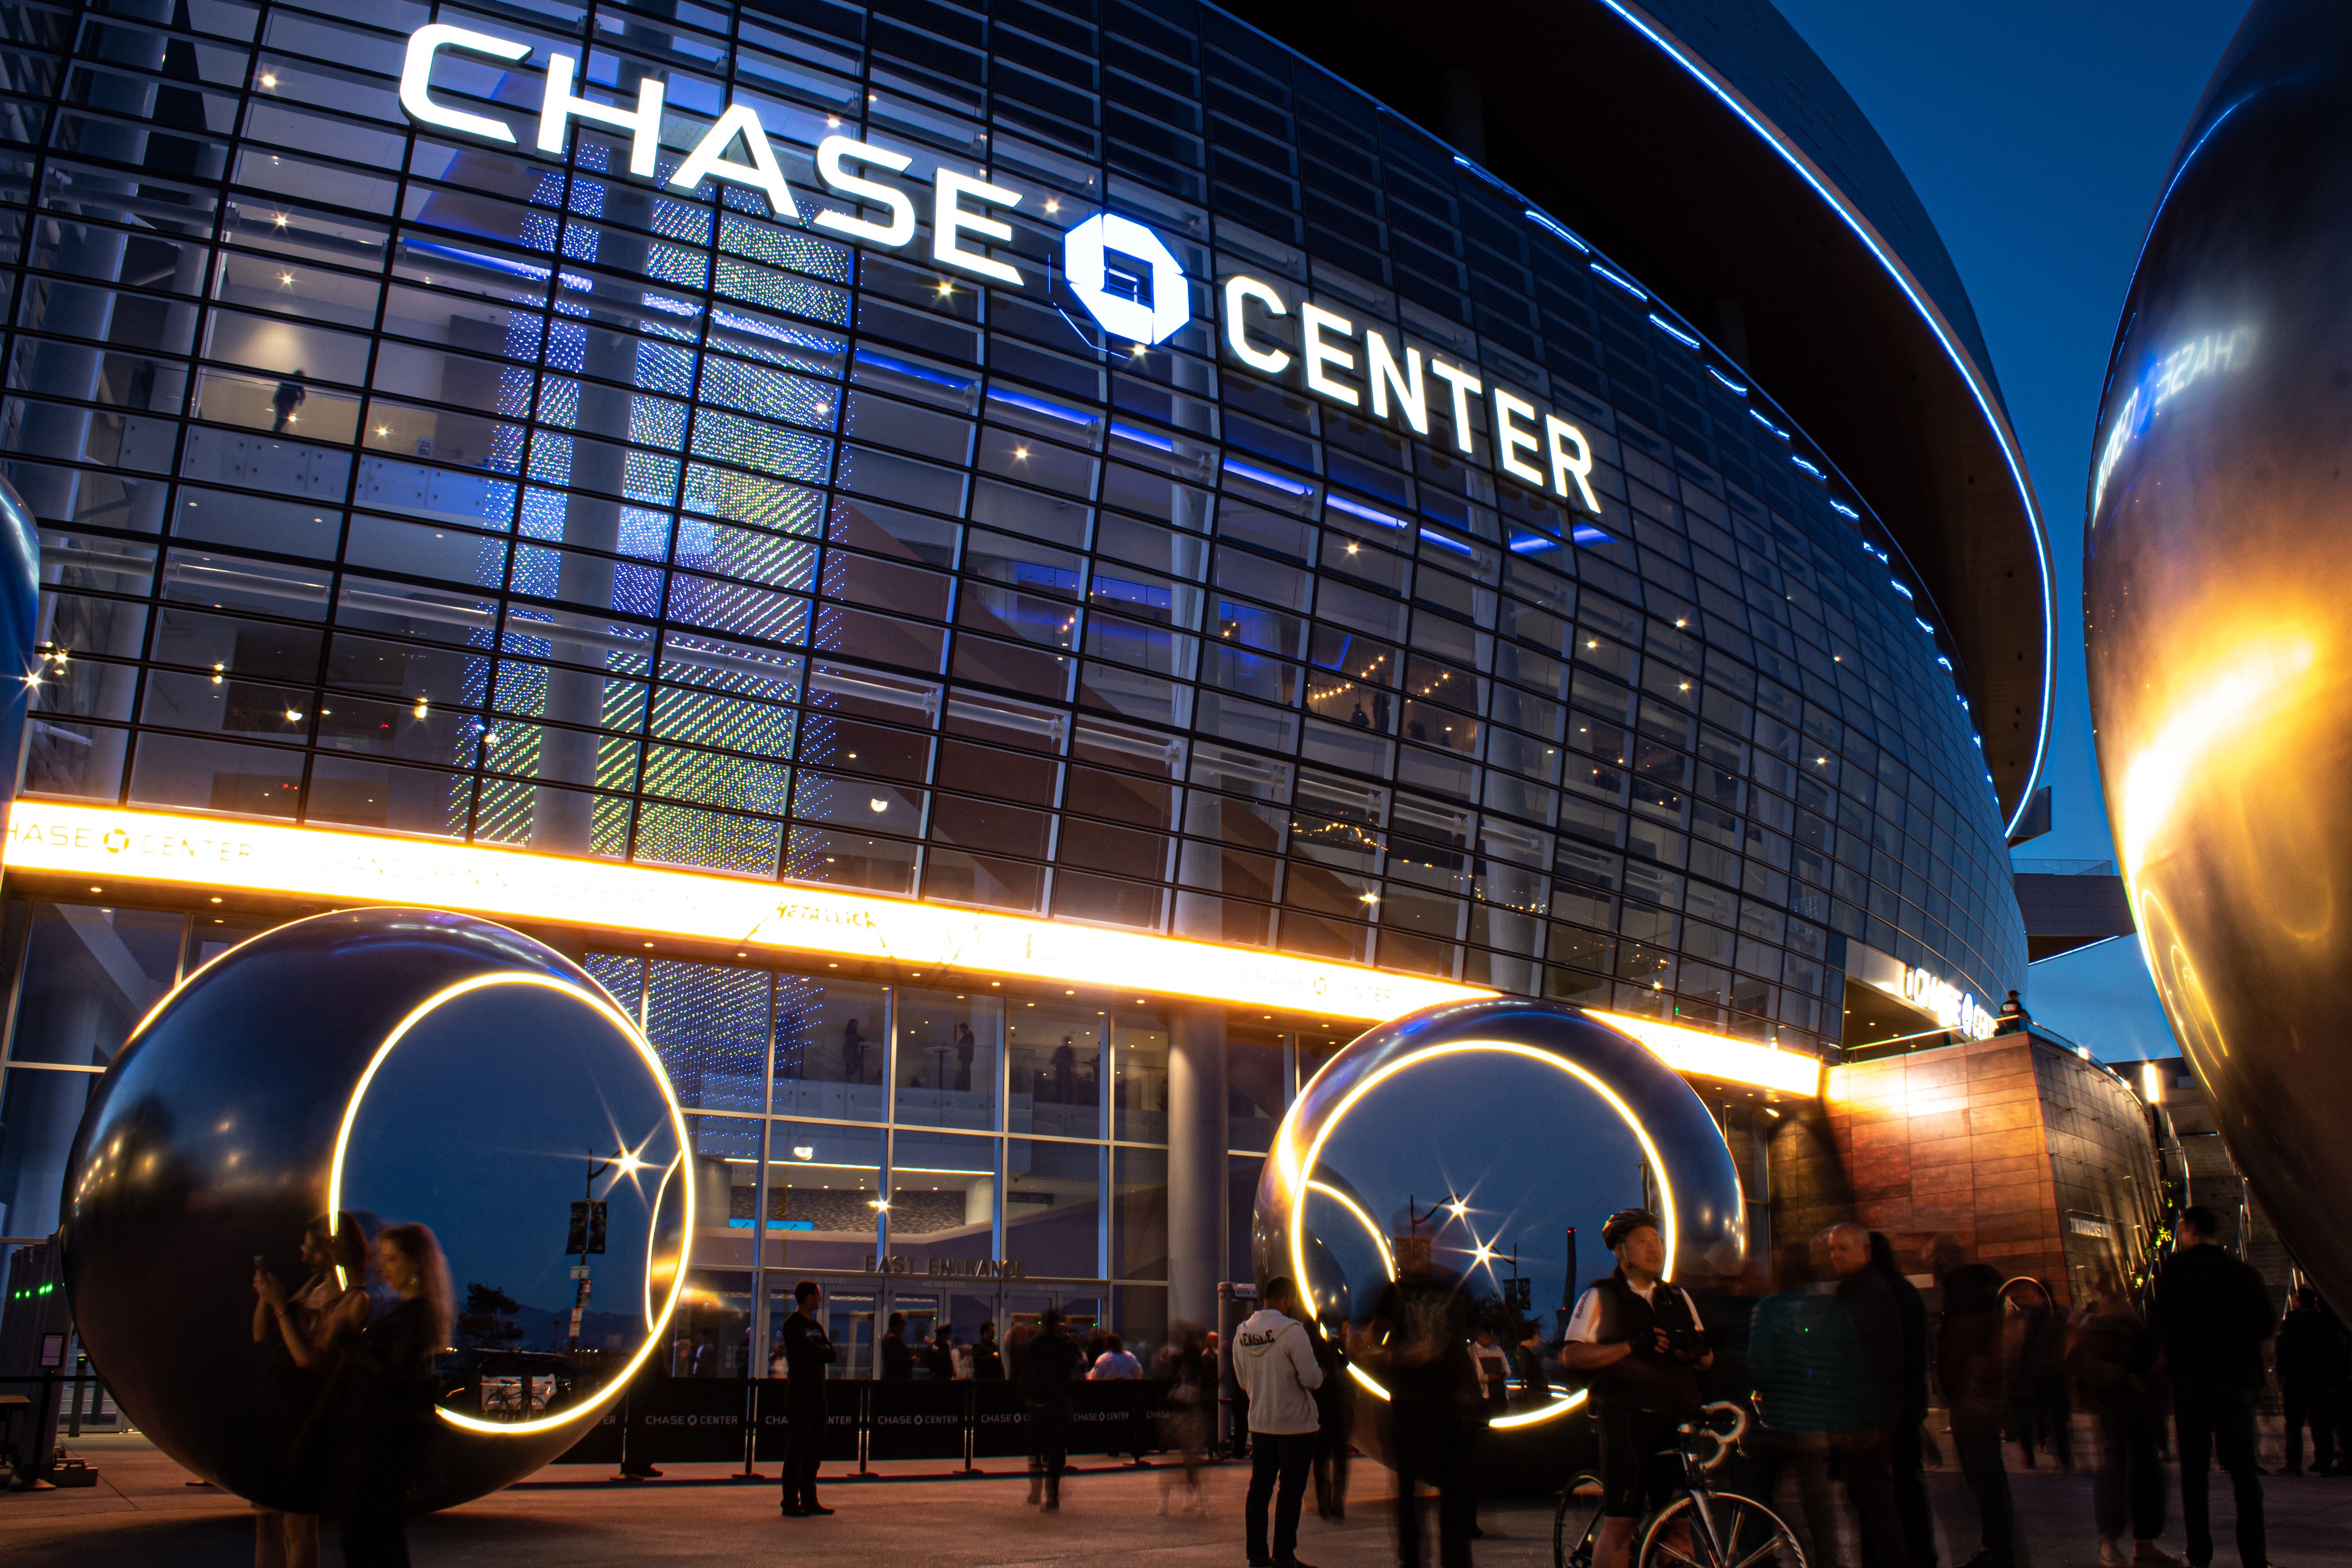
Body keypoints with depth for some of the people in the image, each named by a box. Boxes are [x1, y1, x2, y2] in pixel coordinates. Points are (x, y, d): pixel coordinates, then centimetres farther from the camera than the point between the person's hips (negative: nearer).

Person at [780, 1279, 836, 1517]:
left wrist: (818, 1351, -5)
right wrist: (824, 1350, 2)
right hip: (800, 1393, -8)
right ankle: (791, 1504, -4)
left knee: (814, 1449, 9)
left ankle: (809, 1501, 15)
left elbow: (831, 1355, 12)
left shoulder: (816, 1325, 19)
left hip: (817, 1391, 8)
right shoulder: (793, 1324, -7)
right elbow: (811, 1352, -17)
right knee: (797, 1448, -7)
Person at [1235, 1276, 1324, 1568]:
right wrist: (1321, 1370, 3)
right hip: (1295, 1423, -6)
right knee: (1290, 1492, 1)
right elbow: (1312, 1379, -18)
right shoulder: (1292, 1330, -16)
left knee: (1259, 1489, 11)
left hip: (1259, 1423, 6)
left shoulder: (1242, 1333, 5)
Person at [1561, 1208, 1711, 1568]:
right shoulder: (1601, 1298, 6)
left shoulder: (1679, 1298, 21)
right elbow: (1571, 1356, -4)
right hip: (1627, 1420, -4)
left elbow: (1706, 1359, 19)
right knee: (1619, 1524, -9)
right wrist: (1631, 1346, -15)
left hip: (1678, 1419, 5)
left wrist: (1696, 1349, -6)